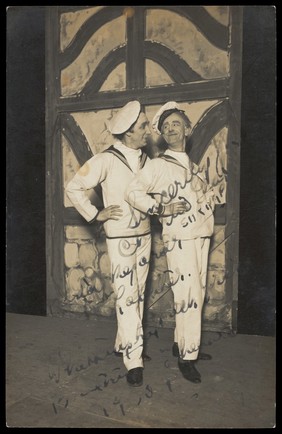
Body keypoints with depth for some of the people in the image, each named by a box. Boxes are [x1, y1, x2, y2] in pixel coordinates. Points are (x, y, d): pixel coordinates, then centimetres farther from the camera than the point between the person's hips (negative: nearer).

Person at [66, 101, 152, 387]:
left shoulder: (145, 159, 5)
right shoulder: (106, 160, -12)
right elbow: (73, 187, -8)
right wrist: (95, 214, -9)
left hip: (144, 236, 6)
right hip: (120, 238, -6)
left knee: (138, 294, 13)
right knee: (126, 297, -4)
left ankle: (124, 344, 30)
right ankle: (134, 361, 4)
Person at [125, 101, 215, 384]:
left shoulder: (193, 166, 17)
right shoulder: (157, 165, -3)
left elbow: (208, 192, 30)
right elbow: (132, 193, -11)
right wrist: (161, 208, -18)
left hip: (201, 237, 7)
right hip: (179, 239, -7)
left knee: (196, 295, 12)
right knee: (188, 296, -8)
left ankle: (182, 344, 27)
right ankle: (187, 357, 5)